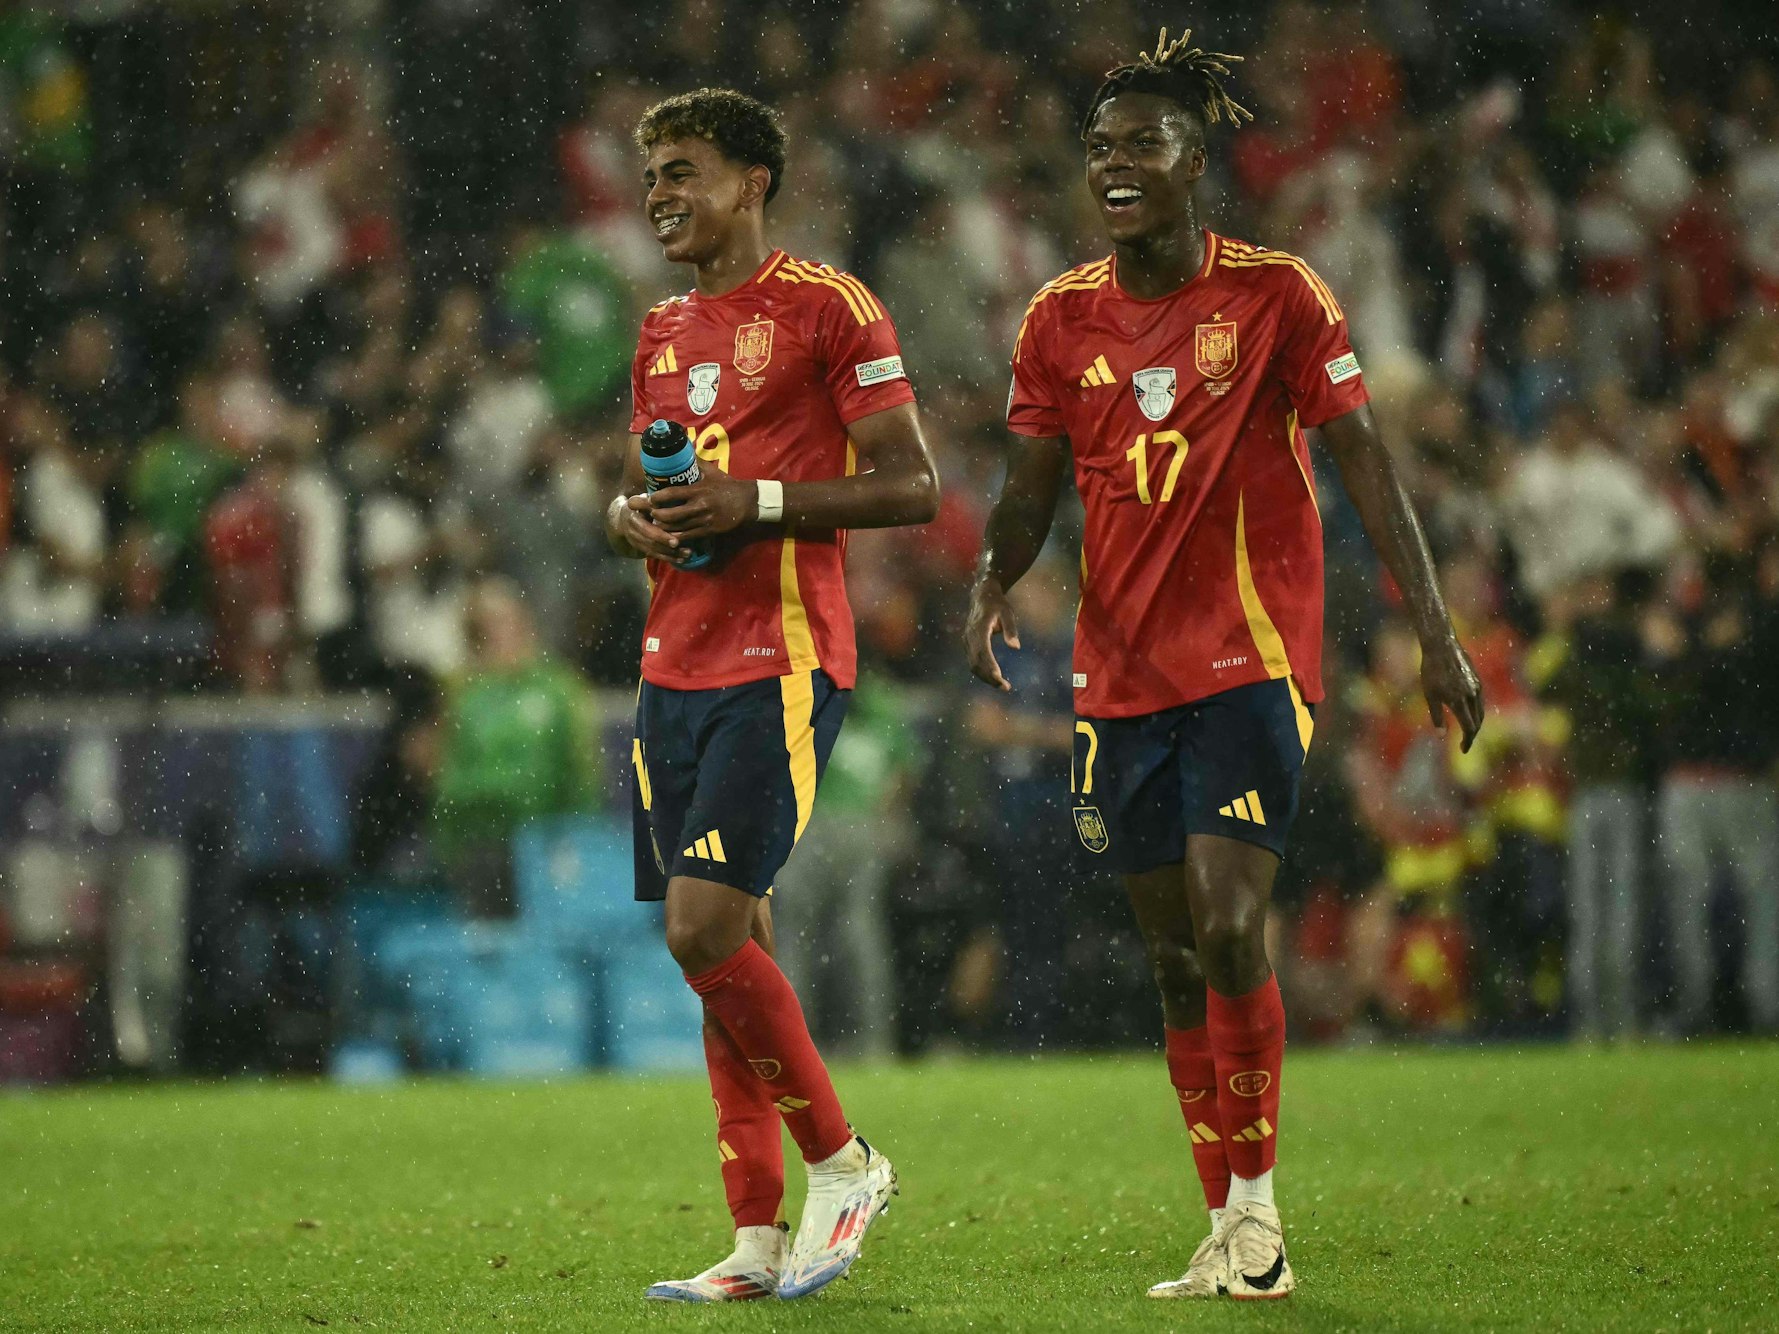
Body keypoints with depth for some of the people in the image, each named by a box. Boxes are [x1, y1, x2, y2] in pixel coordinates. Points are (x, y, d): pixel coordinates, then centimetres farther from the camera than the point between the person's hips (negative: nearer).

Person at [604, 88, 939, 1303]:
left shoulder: (828, 306, -5)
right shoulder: (664, 334, 18)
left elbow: (913, 486, -9)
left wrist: (760, 501, -17)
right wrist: (631, 517, 4)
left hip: (781, 666, -7)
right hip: (676, 668, 7)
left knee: (705, 929, -17)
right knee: (727, 948, 5)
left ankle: (844, 1163, 0)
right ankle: (759, 1238, 7)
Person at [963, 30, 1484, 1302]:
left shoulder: (1276, 292, -5)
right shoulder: (1062, 317, 6)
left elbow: (1364, 456, -4)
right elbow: (1034, 482, 10)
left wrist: (1435, 630, -10)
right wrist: (994, 583, -12)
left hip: (1252, 660, -4)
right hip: (1122, 673, 4)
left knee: (1229, 927, -17)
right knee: (1176, 953, 7)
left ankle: (1257, 1201, -3)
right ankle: (1228, 1234, 13)